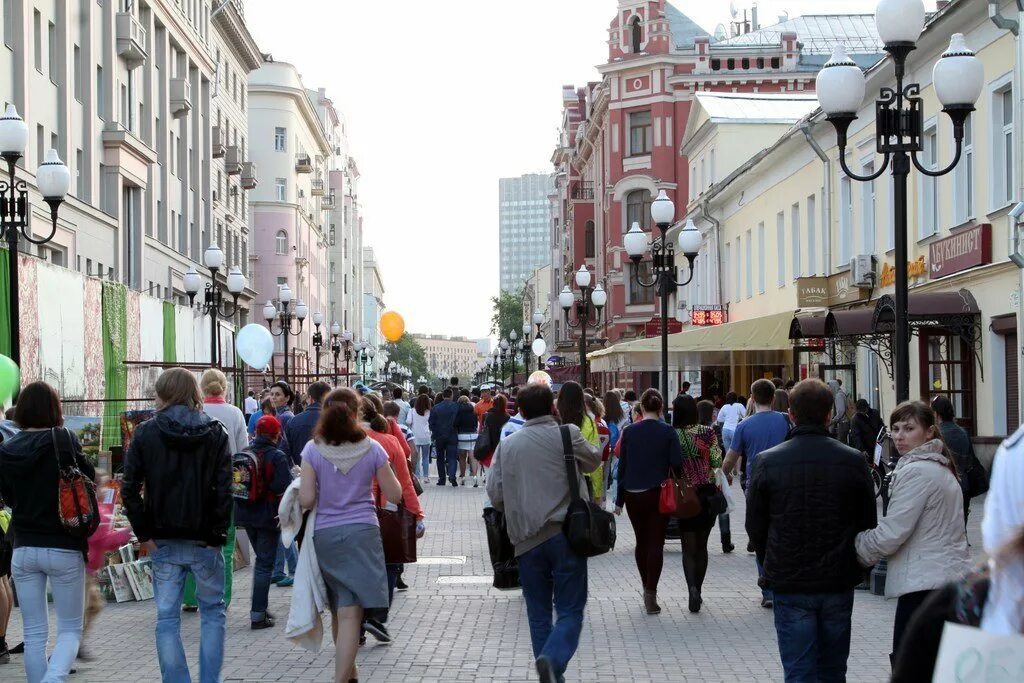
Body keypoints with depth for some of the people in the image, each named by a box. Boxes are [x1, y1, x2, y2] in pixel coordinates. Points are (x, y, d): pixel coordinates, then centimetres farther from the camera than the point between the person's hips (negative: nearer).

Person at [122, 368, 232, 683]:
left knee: (167, 618, 7)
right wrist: (217, 533, -4)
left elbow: (129, 489, -6)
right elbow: (224, 489, -10)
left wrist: (144, 533, 0)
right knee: (212, 611, 14)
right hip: (204, 539, 0)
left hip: (164, 541, 0)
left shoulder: (146, 433, -1)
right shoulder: (215, 432, -2)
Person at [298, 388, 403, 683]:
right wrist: (386, 470, 19)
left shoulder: (313, 450, -4)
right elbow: (394, 493, 2)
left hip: (324, 534, 2)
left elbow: (306, 499, -7)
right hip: (361, 532, -2)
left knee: (339, 611, 16)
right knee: (350, 613, -5)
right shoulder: (371, 448, -4)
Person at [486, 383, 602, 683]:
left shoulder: (507, 444, 4)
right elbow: (593, 461, 13)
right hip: (566, 533, -2)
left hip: (527, 539, 3)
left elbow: (495, 493, 4)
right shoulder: (567, 434, -4)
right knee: (570, 610, 0)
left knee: (538, 613, 13)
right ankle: (553, 658, -25)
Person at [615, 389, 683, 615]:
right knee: (656, 543, 0)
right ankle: (651, 595, -7)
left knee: (641, 542, 17)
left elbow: (622, 466, 2)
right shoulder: (667, 431, -8)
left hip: (633, 495, 2)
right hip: (659, 494, -2)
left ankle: (646, 588, 27)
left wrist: (619, 499, 8)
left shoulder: (629, 431, -1)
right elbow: (677, 463, -12)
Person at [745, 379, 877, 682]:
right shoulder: (853, 461, -5)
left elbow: (755, 526, 0)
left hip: (789, 585, -1)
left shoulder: (766, 462, -8)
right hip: (839, 581, 2)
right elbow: (868, 523, 3)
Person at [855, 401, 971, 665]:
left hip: (925, 584, -10)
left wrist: (859, 551, 1)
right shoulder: (940, 467, 18)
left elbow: (892, 532, -16)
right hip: (950, 576, 10)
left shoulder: (916, 472, -14)